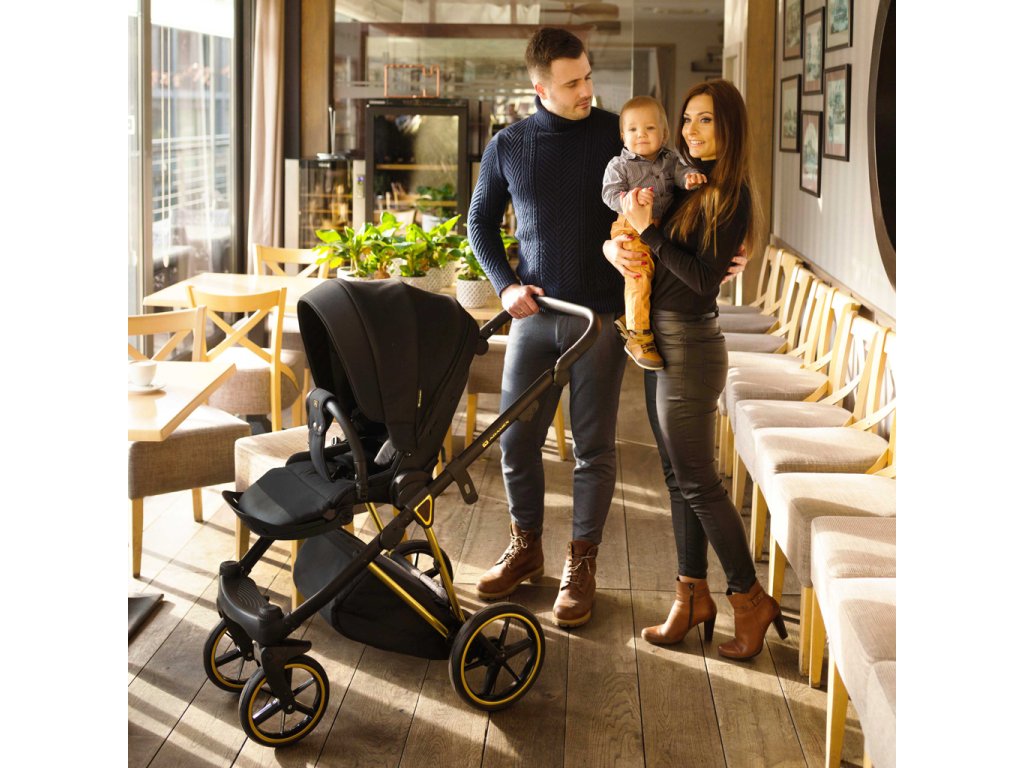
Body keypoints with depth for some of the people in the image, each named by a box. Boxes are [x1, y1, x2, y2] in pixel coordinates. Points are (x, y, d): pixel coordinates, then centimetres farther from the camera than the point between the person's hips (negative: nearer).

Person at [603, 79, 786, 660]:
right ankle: (693, 595, 24)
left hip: (690, 349, -8)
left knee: (698, 482, -2)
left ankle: (751, 599, 11)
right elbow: (620, 230, 16)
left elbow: (705, 278, -21)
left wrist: (648, 230, -20)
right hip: (661, 344, 8)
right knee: (679, 476, 13)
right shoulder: (685, 182, 10)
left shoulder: (730, 194, -14)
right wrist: (614, 245, -6)